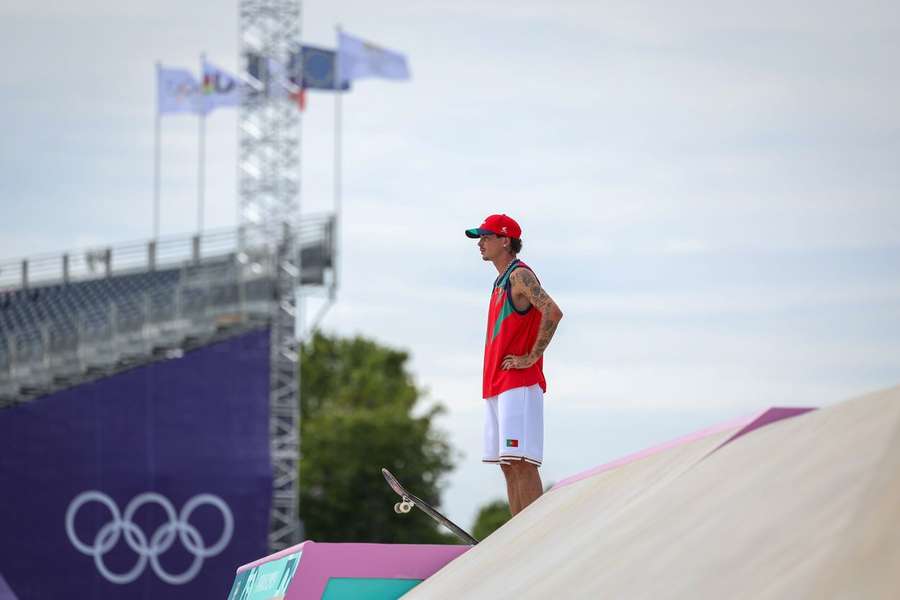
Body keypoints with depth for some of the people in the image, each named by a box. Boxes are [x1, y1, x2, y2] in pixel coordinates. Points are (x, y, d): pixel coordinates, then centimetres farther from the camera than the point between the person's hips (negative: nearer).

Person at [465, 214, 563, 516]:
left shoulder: (520, 275, -9)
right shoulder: (501, 281, 20)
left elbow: (552, 312, -24)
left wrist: (532, 358, -20)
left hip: (518, 384, -10)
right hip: (496, 386, 10)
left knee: (522, 464, -14)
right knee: (508, 466, 8)